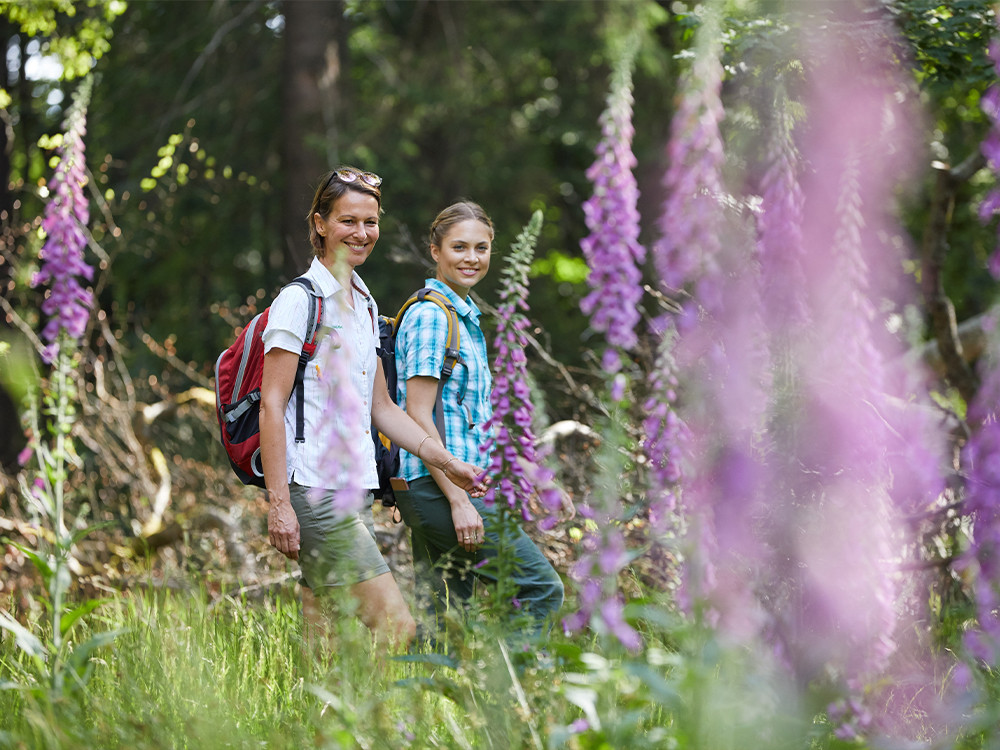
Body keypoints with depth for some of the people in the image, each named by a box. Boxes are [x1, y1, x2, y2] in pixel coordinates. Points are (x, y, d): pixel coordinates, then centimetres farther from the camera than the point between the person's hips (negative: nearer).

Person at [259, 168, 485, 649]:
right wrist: (279, 503, -18)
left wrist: (445, 461, 12)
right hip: (314, 492, -8)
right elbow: (271, 406, -11)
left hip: (355, 492, 8)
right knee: (398, 628, -14)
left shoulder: (364, 306, 18)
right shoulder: (299, 301, -7)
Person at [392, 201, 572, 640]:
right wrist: (459, 501, -20)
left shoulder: (464, 316, 20)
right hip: (436, 487, -10)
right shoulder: (431, 316, -11)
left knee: (443, 614, 8)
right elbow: (418, 417, -17)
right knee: (542, 587, -9)